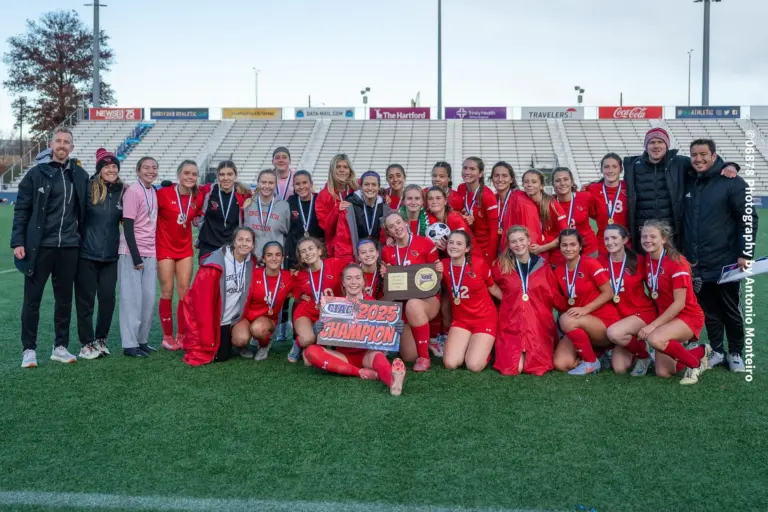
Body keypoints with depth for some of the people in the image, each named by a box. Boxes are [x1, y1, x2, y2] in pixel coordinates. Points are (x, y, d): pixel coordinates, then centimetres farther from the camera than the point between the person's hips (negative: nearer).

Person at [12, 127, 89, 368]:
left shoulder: (80, 175, 7)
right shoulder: (36, 173, -1)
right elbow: (21, 209, -1)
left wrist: (81, 238, 8)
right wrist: (18, 242, -8)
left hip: (69, 247, 3)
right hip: (40, 246, -3)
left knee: (64, 299, 10)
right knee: (32, 298, 3)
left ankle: (60, 347, 21)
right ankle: (29, 349, 12)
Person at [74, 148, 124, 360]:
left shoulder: (122, 192, 5)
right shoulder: (88, 188, -8)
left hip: (110, 255, 3)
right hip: (87, 253, -3)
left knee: (108, 298, 5)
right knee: (86, 299, 4)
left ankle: (101, 339, 23)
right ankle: (86, 344, 14)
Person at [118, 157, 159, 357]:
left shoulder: (153, 192, 12)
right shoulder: (133, 192, -9)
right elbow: (128, 227, -13)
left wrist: (156, 254, 13)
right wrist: (136, 257, -16)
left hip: (150, 254, 7)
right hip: (132, 253, -7)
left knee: (149, 298, 6)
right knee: (132, 298, -4)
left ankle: (142, 340, 15)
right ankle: (130, 344, 2)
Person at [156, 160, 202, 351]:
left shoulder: (198, 197, -3)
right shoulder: (164, 193, -16)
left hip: (185, 249, 4)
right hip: (165, 248, -4)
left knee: (185, 292, 5)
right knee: (167, 292, 0)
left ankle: (181, 335, 16)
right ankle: (167, 336, 12)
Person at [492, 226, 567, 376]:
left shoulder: (542, 265, 6)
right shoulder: (501, 265, 2)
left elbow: (555, 296, 9)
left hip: (539, 323, 1)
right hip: (511, 324, -1)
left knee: (538, 367, -16)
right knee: (510, 368, -18)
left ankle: (532, 354, 18)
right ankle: (521, 355, 16)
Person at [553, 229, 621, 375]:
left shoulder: (590, 263, -11)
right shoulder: (558, 271, 5)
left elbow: (609, 293, -12)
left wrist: (585, 309, -23)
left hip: (604, 321, -5)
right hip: (580, 326, 5)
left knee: (566, 320, -35)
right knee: (561, 364, -18)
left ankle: (592, 361, -13)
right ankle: (593, 351, 11)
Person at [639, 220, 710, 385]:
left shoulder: (676, 262, -20)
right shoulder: (647, 261, 0)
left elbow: (679, 303, -22)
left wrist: (653, 325, -26)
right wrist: (655, 324, -1)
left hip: (688, 316, -7)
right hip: (666, 317, 7)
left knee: (655, 339, -35)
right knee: (663, 372, 0)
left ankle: (695, 363, -10)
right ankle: (700, 352, 26)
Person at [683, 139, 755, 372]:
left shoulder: (732, 182, -8)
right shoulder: (688, 183, 8)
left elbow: (749, 219, -9)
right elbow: (680, 219, 16)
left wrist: (746, 253, -13)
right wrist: (683, 253, 14)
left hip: (726, 263, -4)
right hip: (697, 265, 4)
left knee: (732, 311, 8)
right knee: (709, 312, 12)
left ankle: (735, 353, 24)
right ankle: (716, 351, 26)